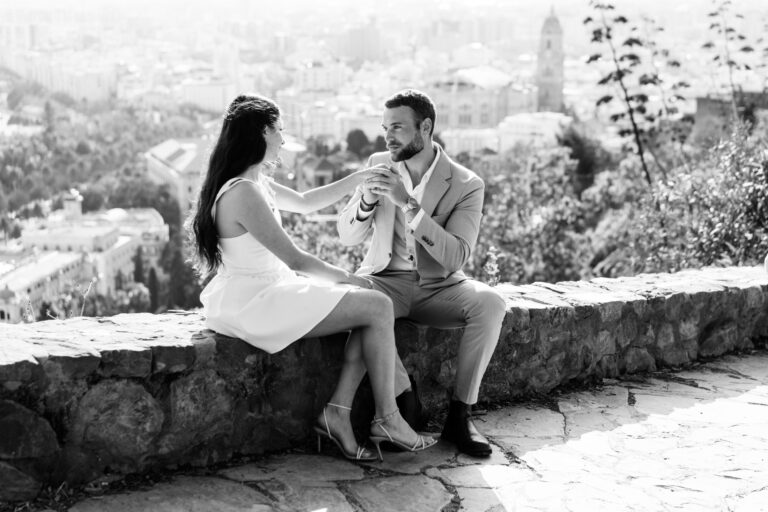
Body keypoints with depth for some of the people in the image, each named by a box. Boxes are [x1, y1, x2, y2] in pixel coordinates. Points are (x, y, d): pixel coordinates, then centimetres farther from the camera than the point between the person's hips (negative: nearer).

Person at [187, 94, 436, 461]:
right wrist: (345, 278, -4)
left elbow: (304, 203, 27)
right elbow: (295, 258, -19)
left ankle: (337, 412, 1)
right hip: (251, 303, -11)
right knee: (378, 307, -8)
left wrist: (359, 178, 24)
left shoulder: (255, 182, 10)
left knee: (373, 307, 5)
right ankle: (386, 420, 2)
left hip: (263, 290, 11)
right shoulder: (244, 193, -22)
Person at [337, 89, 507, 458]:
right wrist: (368, 199, -20)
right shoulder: (379, 164, 3)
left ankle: (460, 414, -20)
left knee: (490, 303, -30)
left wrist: (409, 204, -28)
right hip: (387, 281, 1)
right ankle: (405, 400, -18)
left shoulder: (466, 185, -8)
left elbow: (456, 257, -20)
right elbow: (348, 237, 3)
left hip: (438, 286, -1)